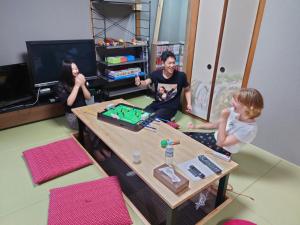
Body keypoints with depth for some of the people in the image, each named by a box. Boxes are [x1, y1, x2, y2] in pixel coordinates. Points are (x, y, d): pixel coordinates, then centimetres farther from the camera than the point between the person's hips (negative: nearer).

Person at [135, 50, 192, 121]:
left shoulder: (180, 76, -12)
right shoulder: (156, 74, -7)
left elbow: (187, 90, 4)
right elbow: (146, 83, -21)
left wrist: (189, 104, -8)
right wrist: (139, 83, -44)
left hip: (171, 107, -3)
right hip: (157, 104, 4)